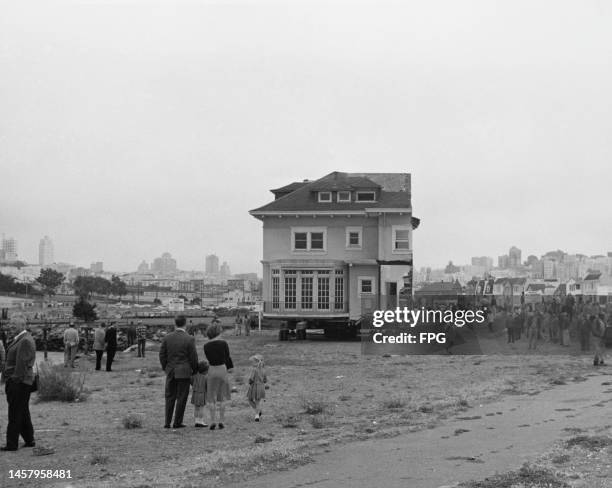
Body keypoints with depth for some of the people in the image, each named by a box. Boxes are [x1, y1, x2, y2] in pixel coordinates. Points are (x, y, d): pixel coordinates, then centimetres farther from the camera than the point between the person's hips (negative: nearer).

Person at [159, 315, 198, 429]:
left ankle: (167, 423, 9)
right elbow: (193, 357, -7)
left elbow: (162, 355, 3)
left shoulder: (167, 338, 0)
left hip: (170, 371, 3)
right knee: (181, 398, 5)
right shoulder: (189, 339, -10)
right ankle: (177, 422, 6)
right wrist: (194, 370, 8)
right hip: (184, 372, -3)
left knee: (170, 397, 11)